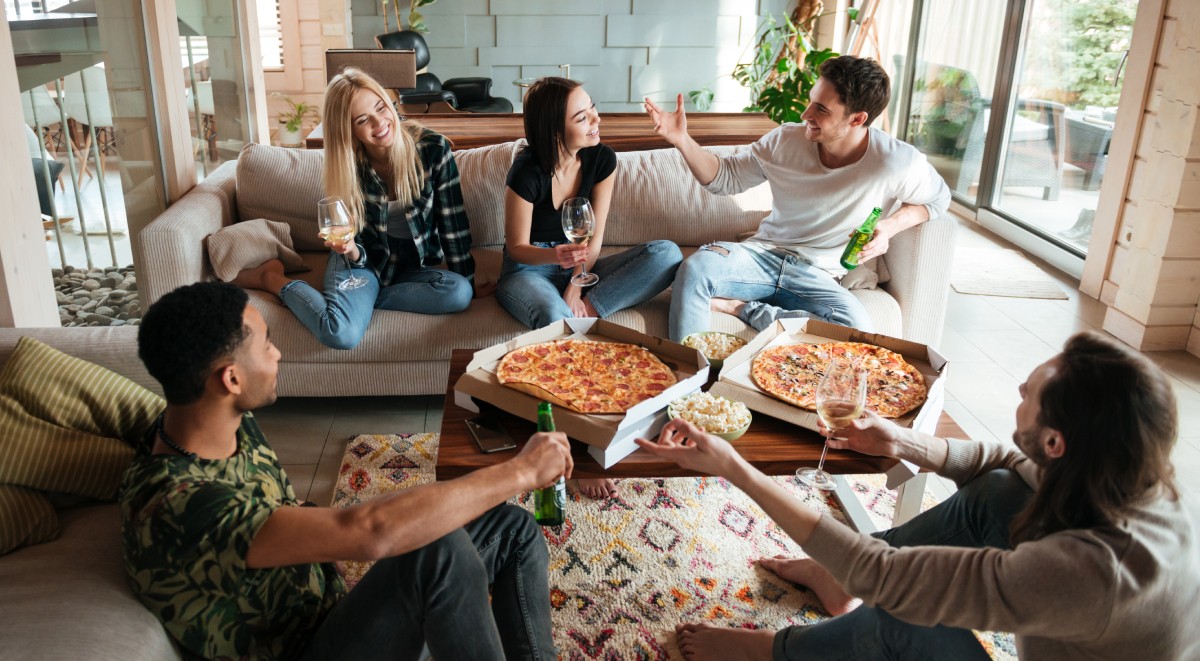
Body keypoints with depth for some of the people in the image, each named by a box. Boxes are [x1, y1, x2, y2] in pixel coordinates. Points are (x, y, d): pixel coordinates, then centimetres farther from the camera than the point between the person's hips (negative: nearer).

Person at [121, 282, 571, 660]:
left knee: (512, 528, 0)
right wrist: (521, 472, -31)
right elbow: (367, 532, -40)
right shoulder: (176, 506, -32)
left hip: (328, 612, 9)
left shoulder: (230, 423, -4)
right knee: (440, 552, -32)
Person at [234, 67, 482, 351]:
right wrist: (350, 250, -31)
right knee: (342, 334, -30)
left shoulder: (432, 148, -17)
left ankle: (357, 301, -14)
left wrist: (467, 282, -9)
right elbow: (359, 254, -7)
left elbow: (453, 223, -10)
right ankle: (272, 279, 1)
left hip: (413, 267, 2)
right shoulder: (346, 165, -12)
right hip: (365, 261, -1)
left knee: (459, 293, -31)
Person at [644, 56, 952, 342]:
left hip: (819, 277, -1)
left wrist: (890, 226, -11)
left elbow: (937, 198, 8)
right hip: (763, 255, 1)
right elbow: (725, 177, 6)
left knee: (856, 329, -34)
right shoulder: (785, 140, -5)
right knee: (696, 267, -31)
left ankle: (742, 307, -18)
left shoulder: (898, 163, -13)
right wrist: (682, 140, -9)